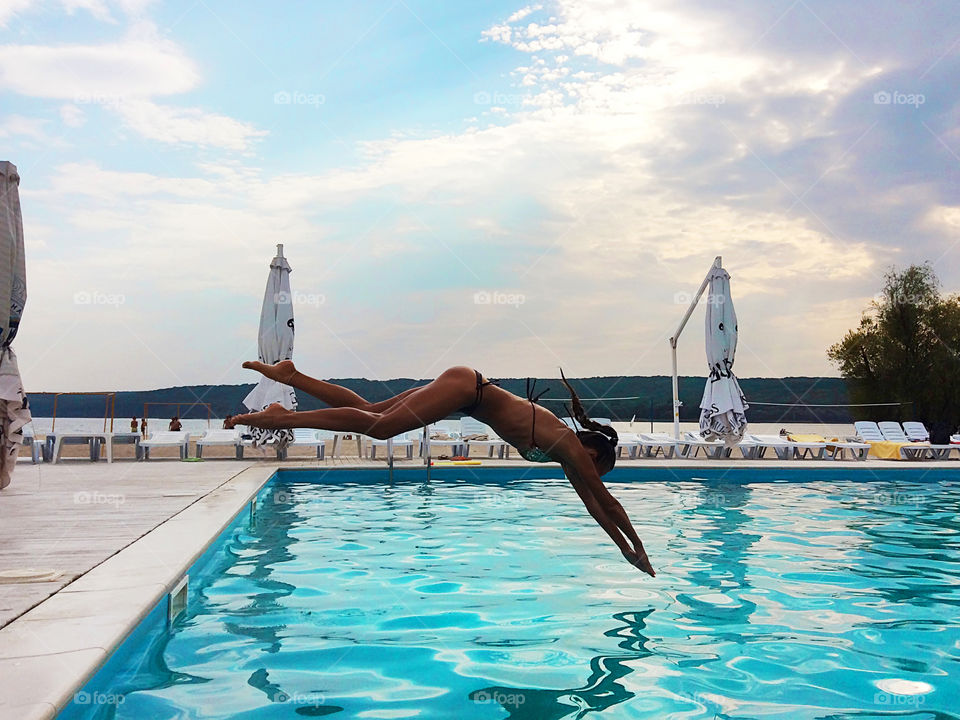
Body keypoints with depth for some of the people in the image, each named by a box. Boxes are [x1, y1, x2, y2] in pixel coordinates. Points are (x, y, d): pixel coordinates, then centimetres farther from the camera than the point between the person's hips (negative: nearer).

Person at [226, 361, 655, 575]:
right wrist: (637, 549, 6)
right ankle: (276, 419, -16)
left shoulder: (566, 455, 13)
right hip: (466, 388, -7)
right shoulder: (571, 449, -8)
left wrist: (627, 551, 24)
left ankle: (288, 374, 9)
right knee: (378, 427, -16)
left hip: (467, 393, 7)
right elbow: (607, 501, -4)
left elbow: (593, 506, 21)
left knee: (368, 413, 6)